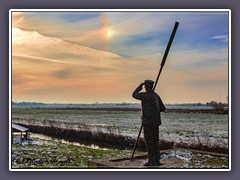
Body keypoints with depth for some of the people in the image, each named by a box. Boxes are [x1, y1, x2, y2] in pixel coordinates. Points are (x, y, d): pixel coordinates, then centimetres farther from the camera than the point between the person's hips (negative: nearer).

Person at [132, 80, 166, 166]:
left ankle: (151, 161, -2)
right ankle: (157, 160, 14)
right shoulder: (156, 95, 13)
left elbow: (134, 95, 7)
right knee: (155, 141, 11)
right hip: (156, 121, 7)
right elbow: (162, 108, 16)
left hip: (148, 121, -7)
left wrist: (140, 86, 15)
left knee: (149, 141, -3)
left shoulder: (145, 95, -11)